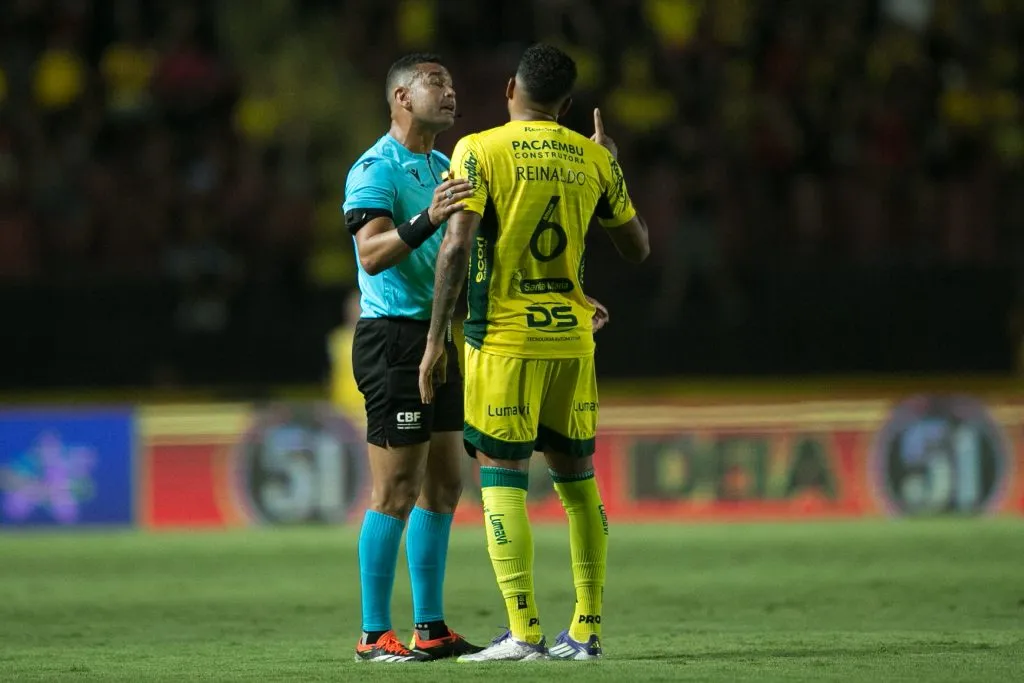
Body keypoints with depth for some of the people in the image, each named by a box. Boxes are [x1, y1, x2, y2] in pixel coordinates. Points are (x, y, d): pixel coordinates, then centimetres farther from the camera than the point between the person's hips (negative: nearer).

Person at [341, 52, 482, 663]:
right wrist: (427, 219, -37)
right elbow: (372, 253, -23)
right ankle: (375, 635, -6)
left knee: (443, 486, 9)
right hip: (396, 335, -9)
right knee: (396, 491, -9)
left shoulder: (445, 170, 18)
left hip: (441, 336, 9)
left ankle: (431, 628, 15)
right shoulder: (376, 169, -10)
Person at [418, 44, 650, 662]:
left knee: (502, 478, -2)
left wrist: (437, 339, -9)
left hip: (503, 338, -4)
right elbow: (637, 247, 16)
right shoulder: (594, 160, 6)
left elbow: (457, 245, -14)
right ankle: (587, 629, 13)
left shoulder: (479, 151, -6)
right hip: (572, 335, 4)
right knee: (577, 478, 12)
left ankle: (524, 633, -8)